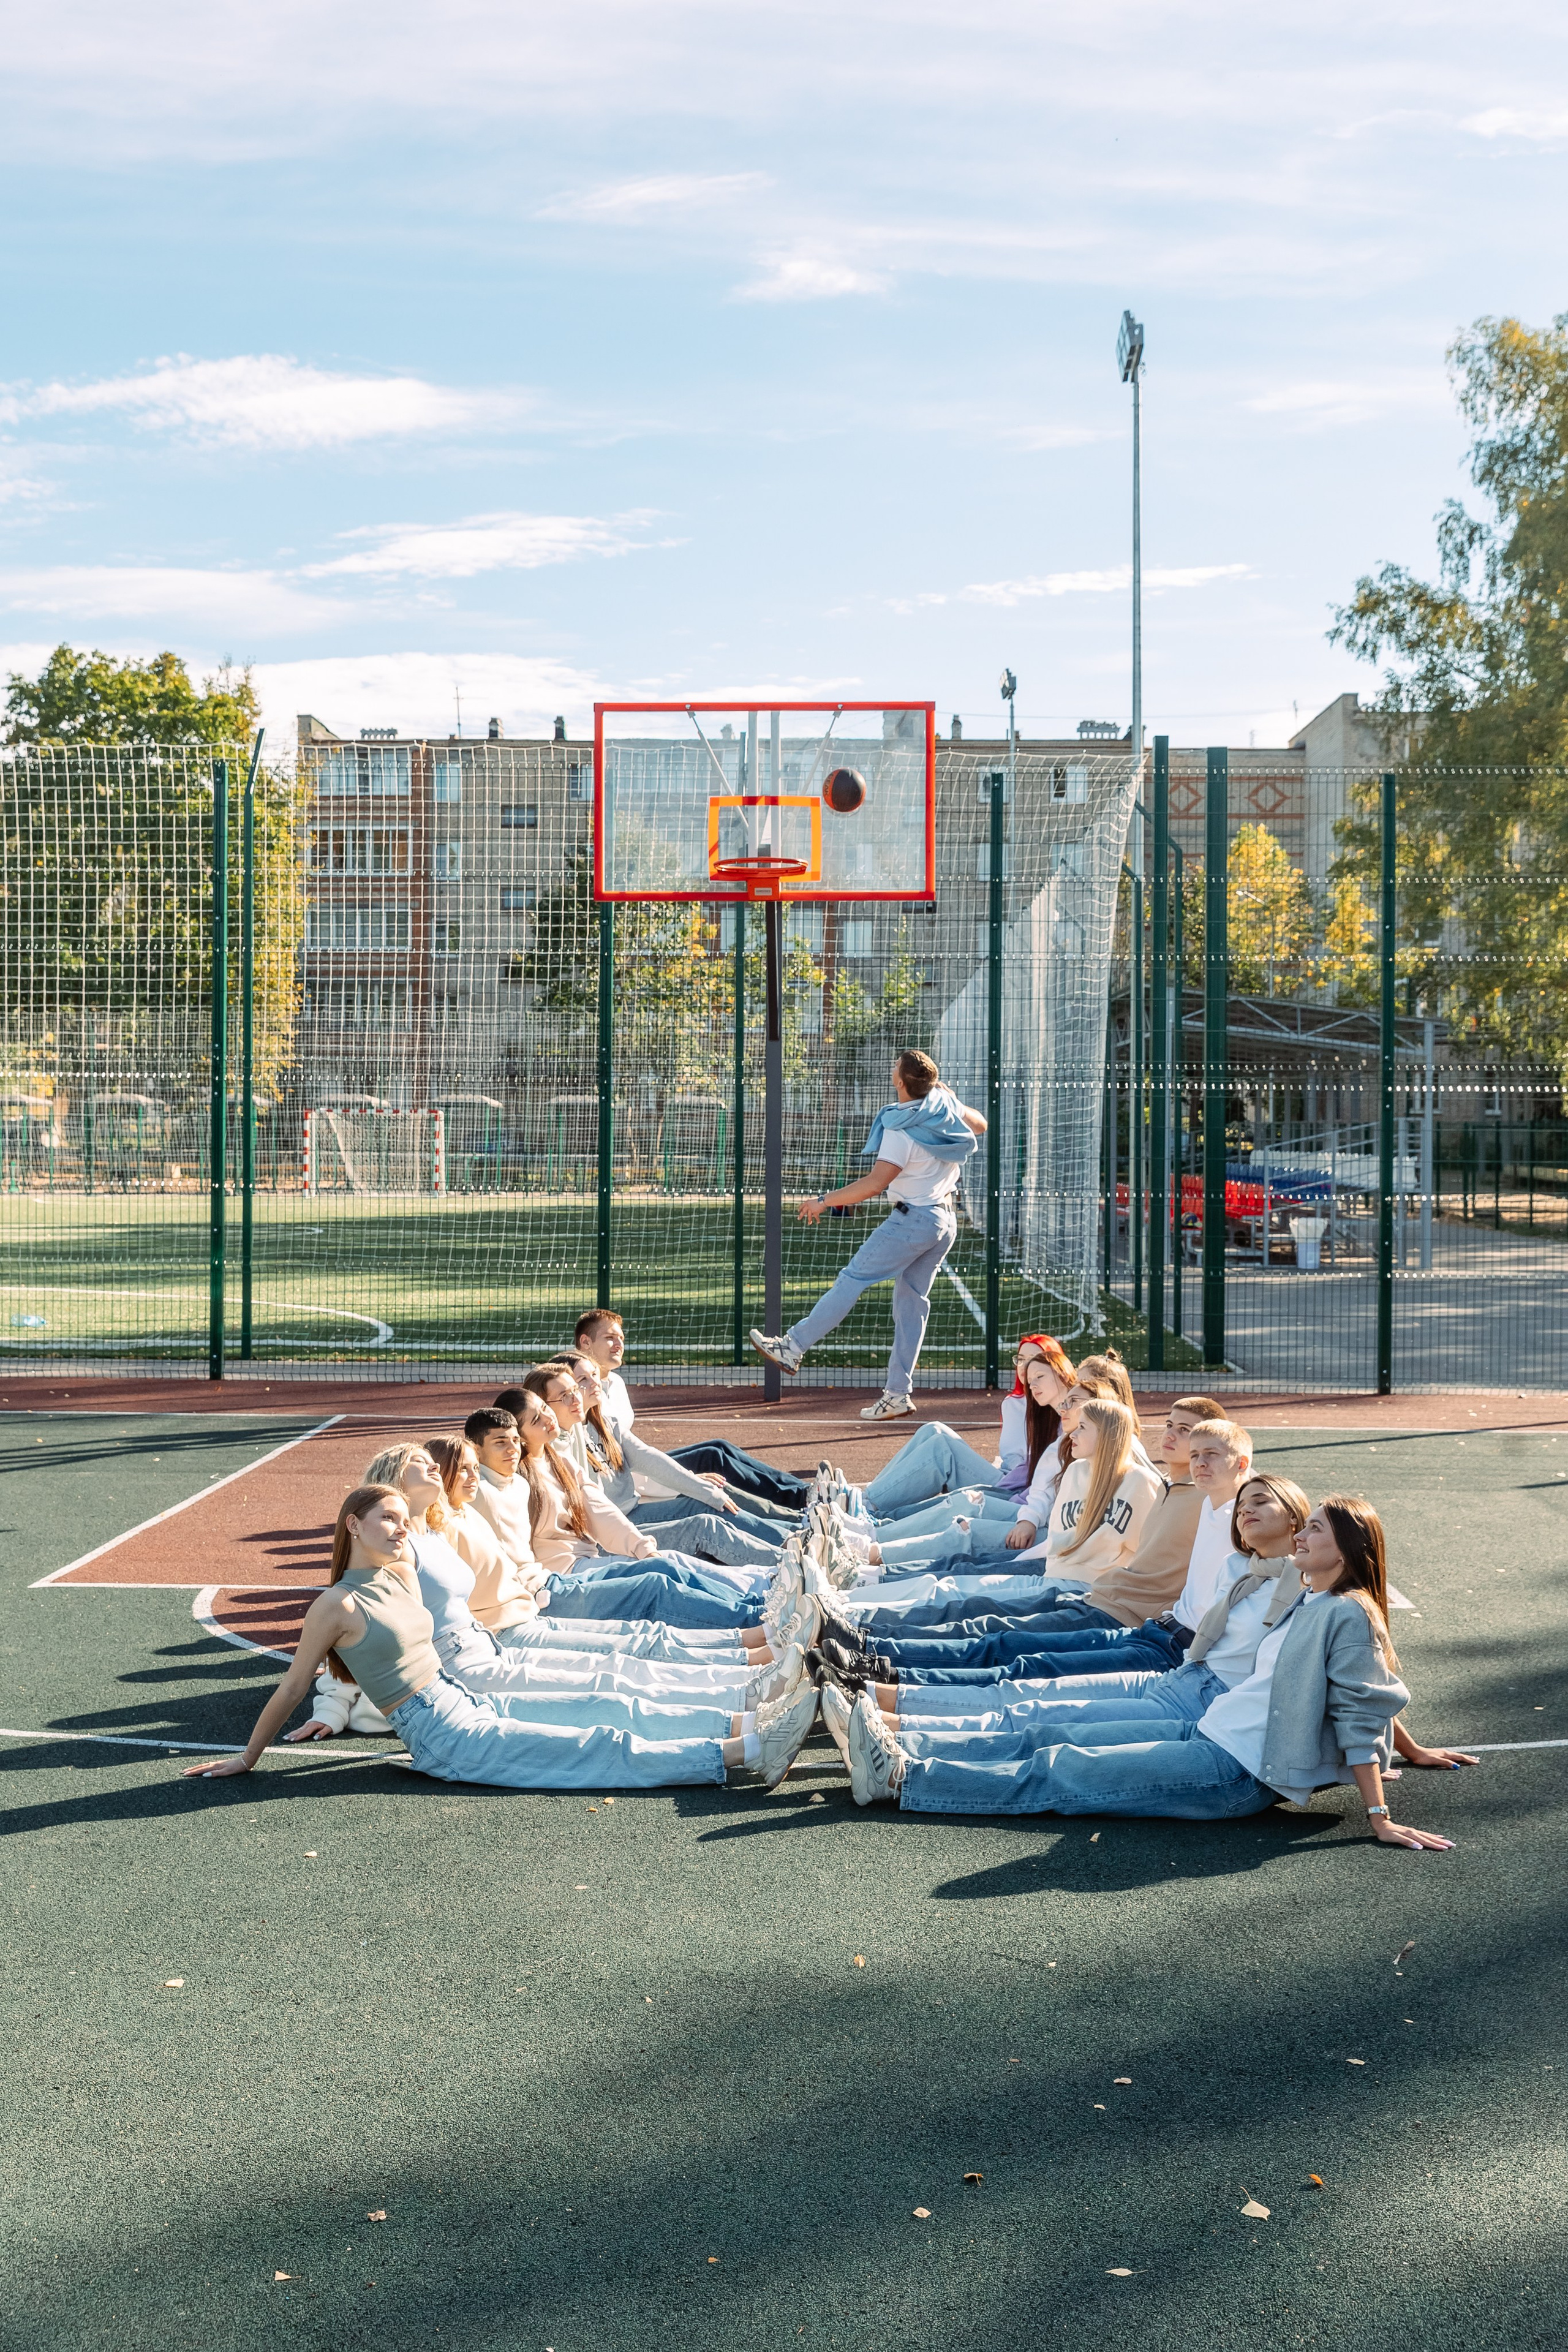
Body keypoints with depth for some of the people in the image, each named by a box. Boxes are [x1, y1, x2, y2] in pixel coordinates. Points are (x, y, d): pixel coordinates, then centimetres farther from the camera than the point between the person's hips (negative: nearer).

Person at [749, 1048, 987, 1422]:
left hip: (912, 1220, -8)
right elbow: (980, 1125, 26)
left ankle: (793, 1348, -5)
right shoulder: (948, 1107, 3)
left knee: (852, 1280, -5)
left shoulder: (901, 1130, -19)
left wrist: (824, 1201, -17)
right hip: (945, 1222, 8)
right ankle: (898, 1393, 10)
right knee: (912, 1300, 10)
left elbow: (875, 1184, -25)